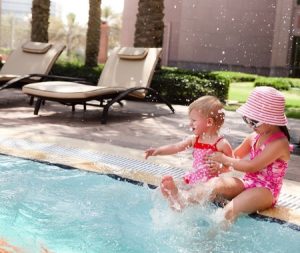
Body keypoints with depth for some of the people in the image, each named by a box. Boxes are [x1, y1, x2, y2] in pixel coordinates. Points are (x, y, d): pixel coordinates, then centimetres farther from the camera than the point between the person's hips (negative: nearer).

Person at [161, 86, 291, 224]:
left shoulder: (279, 143, -16)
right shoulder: (255, 136, 10)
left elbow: (252, 166, -20)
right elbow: (235, 155, 23)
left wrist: (223, 159, -12)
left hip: (265, 190, -6)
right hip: (247, 182, 6)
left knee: (230, 210, -33)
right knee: (217, 183, -24)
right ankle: (182, 199, -43)